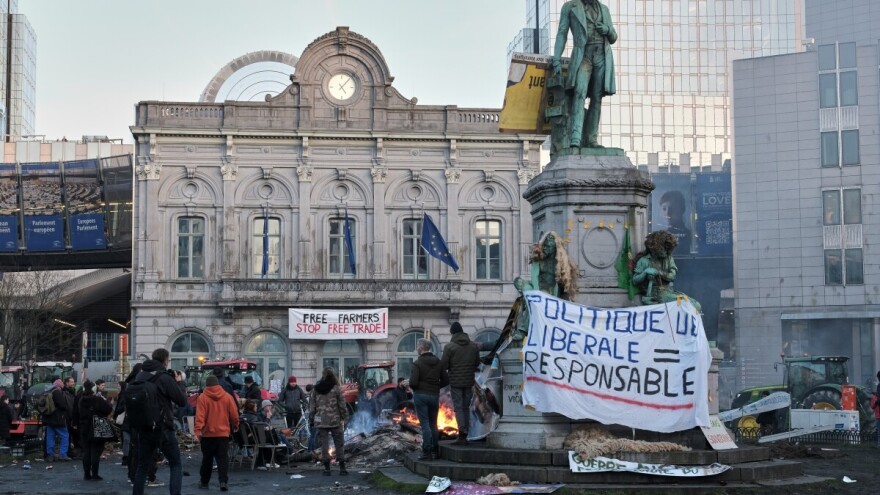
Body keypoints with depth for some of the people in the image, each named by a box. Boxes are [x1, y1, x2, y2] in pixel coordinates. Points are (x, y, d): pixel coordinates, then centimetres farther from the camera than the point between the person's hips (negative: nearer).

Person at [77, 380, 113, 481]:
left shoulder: (81, 400, 3)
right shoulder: (98, 399, -14)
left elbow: (78, 413, 11)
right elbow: (109, 409, -12)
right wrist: (104, 401, 2)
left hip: (84, 430, 5)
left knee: (86, 451, 10)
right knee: (96, 452, 0)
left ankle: (86, 474, 12)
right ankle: (94, 474, 0)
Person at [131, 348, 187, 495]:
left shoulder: (140, 376, 5)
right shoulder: (165, 378, -13)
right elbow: (182, 400, -9)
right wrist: (179, 382, 6)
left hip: (143, 428, 5)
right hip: (163, 428, -5)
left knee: (142, 466, 14)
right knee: (176, 465, 5)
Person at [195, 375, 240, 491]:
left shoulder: (202, 397, -6)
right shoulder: (227, 397, 1)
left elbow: (200, 416, -14)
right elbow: (234, 415, 4)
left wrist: (198, 430, -18)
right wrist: (235, 426, 20)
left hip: (208, 434, -1)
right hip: (223, 433, 1)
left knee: (207, 459, 12)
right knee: (223, 459, 0)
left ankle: (204, 482, 22)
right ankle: (223, 481, -11)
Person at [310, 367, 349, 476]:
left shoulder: (316, 389, 1)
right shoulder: (336, 389, -7)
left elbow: (312, 406, 4)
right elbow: (342, 406, -5)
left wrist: (311, 420, 12)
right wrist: (344, 419, 4)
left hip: (321, 421, 2)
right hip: (335, 421, -2)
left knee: (324, 444, 5)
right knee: (339, 444, 8)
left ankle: (327, 468, 3)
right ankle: (342, 467, 8)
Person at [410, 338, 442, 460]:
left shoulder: (417, 363, -12)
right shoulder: (438, 362, 4)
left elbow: (413, 382, -18)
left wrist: (414, 387, 4)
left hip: (420, 395, -4)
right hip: (434, 396, 4)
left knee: (425, 424, -2)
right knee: (433, 424, 17)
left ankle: (427, 452, -3)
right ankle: (436, 449, 21)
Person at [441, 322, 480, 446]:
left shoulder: (449, 347, -10)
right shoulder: (473, 346, 5)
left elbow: (443, 365, -11)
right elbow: (477, 363, 11)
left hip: (455, 381, -4)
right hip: (469, 381, 4)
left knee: (458, 408, -1)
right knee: (466, 407, 12)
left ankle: (462, 435, -10)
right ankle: (465, 435, 12)